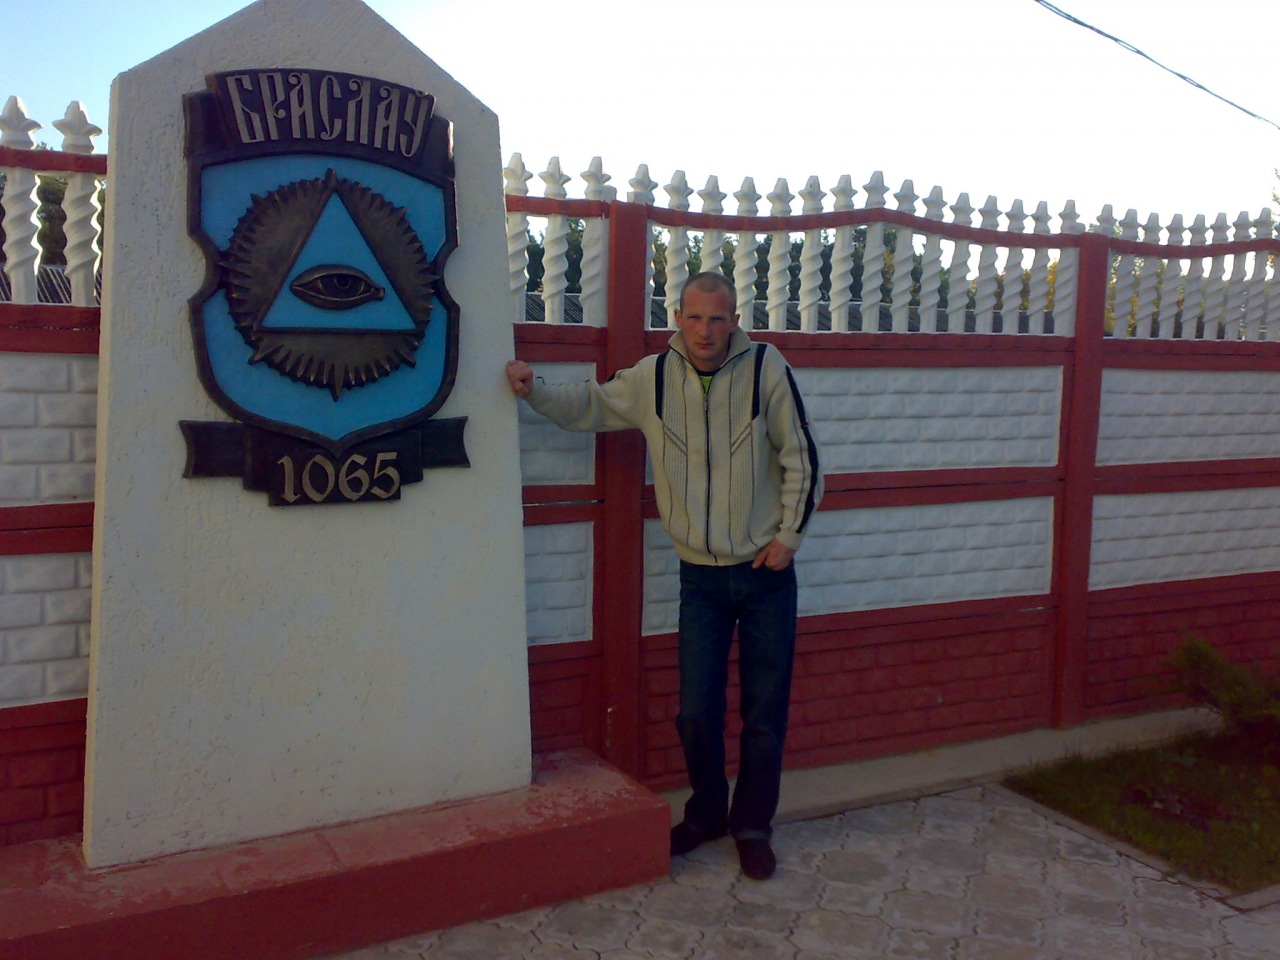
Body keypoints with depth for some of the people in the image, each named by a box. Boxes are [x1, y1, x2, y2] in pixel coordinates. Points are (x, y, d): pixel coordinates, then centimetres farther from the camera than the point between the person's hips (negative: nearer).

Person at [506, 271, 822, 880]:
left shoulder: (766, 368, -10)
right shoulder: (652, 378, -2)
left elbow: (801, 461, -4)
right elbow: (588, 406, 14)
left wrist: (788, 536, -5)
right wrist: (533, 391, -1)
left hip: (767, 575, -2)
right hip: (700, 576, 2)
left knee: (765, 713, 8)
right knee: (696, 713, 7)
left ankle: (752, 825, 27)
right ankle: (706, 813, 32)